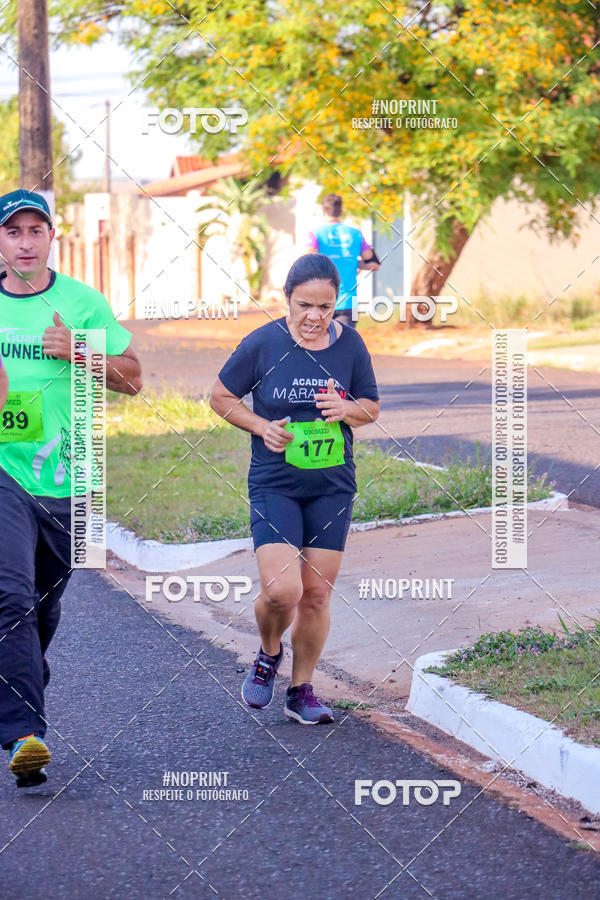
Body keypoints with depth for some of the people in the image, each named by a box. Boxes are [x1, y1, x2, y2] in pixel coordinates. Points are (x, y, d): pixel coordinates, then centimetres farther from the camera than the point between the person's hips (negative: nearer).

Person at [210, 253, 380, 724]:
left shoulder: (350, 345, -1)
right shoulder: (263, 344, -9)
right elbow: (221, 396, 3)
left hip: (332, 487, 3)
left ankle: (302, 690, 21)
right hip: (275, 485, -3)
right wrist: (261, 426, -13)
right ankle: (269, 654, 18)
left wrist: (347, 409, -12)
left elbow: (372, 407, 11)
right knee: (281, 591, -15)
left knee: (316, 593, 5)